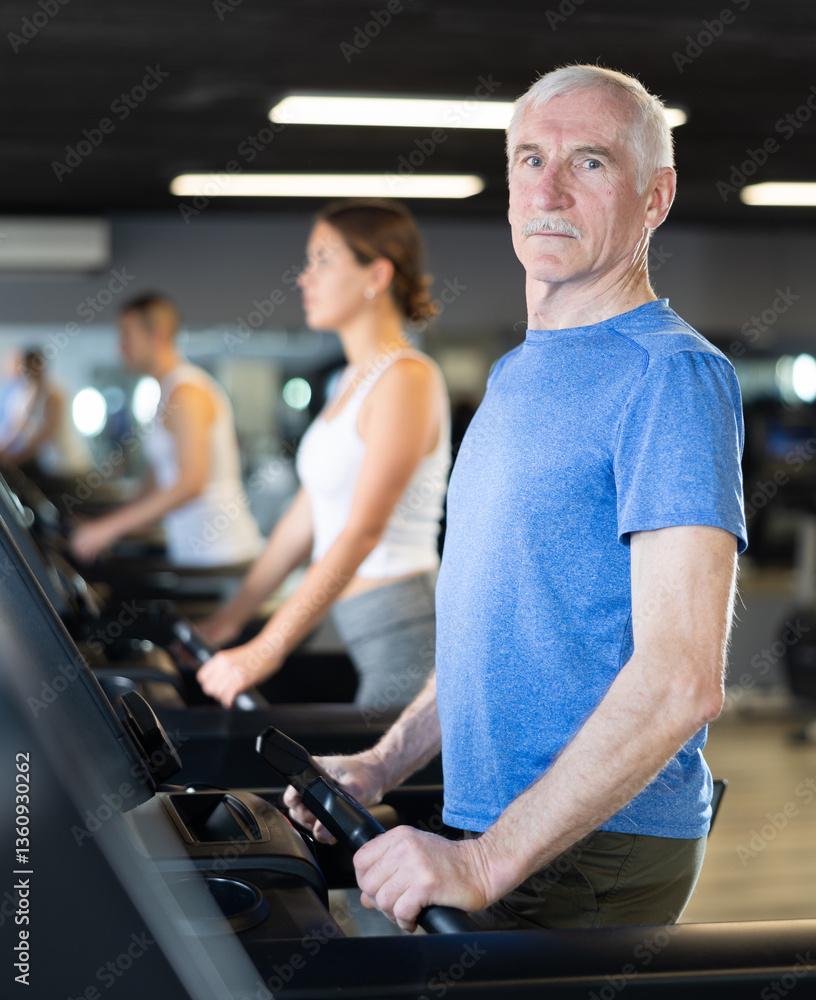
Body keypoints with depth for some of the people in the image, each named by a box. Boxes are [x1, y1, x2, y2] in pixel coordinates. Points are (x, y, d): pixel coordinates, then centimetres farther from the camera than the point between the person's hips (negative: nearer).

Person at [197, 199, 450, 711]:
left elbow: (362, 531, -22)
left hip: (403, 630, -9)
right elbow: (306, 517, 19)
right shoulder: (354, 379, 15)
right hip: (362, 630, 9)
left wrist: (267, 649, -25)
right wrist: (231, 616, 19)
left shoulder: (406, 378, -15)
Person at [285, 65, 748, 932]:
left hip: (599, 853, -8)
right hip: (497, 834, 8)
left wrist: (488, 861, -26)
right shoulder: (516, 376, 14)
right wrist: (379, 768, 11)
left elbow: (682, 681, -24)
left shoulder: (670, 374, -15)